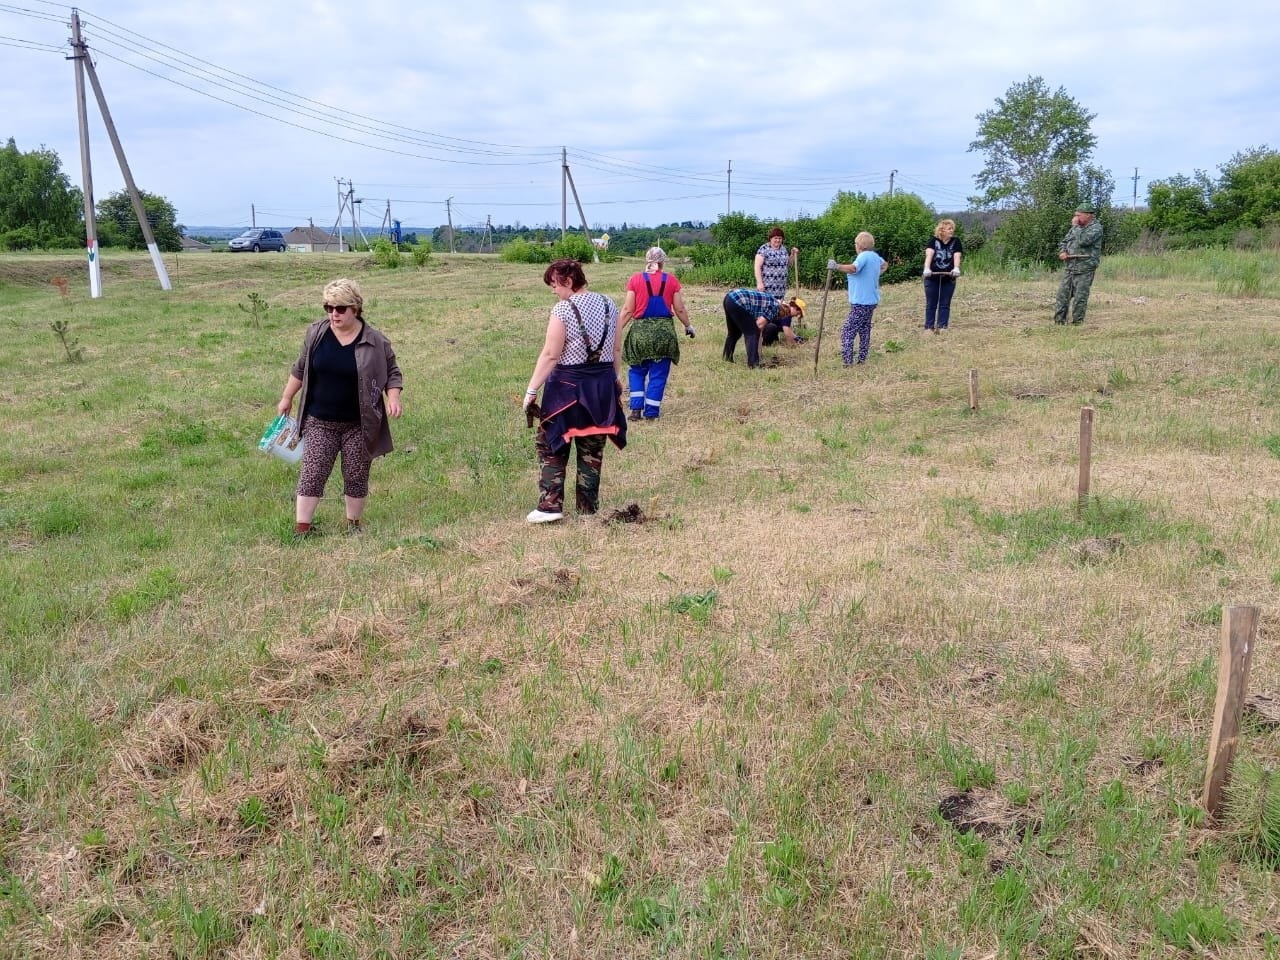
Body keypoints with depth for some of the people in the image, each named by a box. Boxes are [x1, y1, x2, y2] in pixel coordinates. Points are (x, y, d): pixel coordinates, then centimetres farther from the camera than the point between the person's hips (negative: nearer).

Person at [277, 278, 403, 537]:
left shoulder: (375, 341, -9)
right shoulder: (315, 333, -2)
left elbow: (392, 372, 2)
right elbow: (300, 368, 11)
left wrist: (393, 397, -16)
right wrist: (287, 398, 15)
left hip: (359, 424, -1)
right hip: (320, 422, 1)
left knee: (356, 476, 7)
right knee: (312, 474, -3)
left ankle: (353, 523, 26)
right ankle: (301, 529, 4)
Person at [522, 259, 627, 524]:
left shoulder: (563, 310, -14)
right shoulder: (608, 304, 4)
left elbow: (550, 355, -18)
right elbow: (616, 349, 11)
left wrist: (531, 390, -14)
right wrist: (613, 380, 24)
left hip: (568, 385, -5)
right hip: (603, 384, 6)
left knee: (551, 447, 7)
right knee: (592, 449, 13)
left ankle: (550, 505, 2)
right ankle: (588, 507, 18)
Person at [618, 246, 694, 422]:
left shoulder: (635, 280, -2)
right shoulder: (671, 280, 0)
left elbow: (628, 310, -4)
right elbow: (680, 309, 3)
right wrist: (688, 326, 20)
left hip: (640, 330, 0)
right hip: (664, 331, 0)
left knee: (637, 371, 16)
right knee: (658, 374, 8)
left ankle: (636, 408, 8)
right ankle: (651, 412, 10)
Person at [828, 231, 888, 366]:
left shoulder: (864, 256, -17)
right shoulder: (875, 256, 12)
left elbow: (852, 268, -37)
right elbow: (885, 264, 36)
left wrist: (836, 266, -40)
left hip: (860, 302, -10)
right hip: (871, 300, 10)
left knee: (847, 333, -9)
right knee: (864, 330, 18)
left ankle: (847, 362, -15)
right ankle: (862, 359, 24)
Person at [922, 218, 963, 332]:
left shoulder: (956, 242, 0)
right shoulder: (934, 241, -3)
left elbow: (957, 255, -14)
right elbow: (929, 254, -18)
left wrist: (956, 268, -34)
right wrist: (927, 268, -36)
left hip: (948, 278, 1)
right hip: (932, 278, -1)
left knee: (945, 304, 3)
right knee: (931, 304, 5)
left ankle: (942, 326, 8)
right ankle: (929, 327, 11)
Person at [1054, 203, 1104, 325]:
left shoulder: (1096, 228, -8)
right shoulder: (1076, 227, 15)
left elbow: (1083, 241, -24)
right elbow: (1064, 242, 21)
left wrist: (1075, 226, -12)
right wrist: (1062, 252, -1)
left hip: (1084, 270, -7)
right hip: (1069, 267, 7)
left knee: (1080, 298, -3)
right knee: (1062, 295, 3)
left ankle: (1077, 323, 4)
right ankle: (1059, 322, 7)